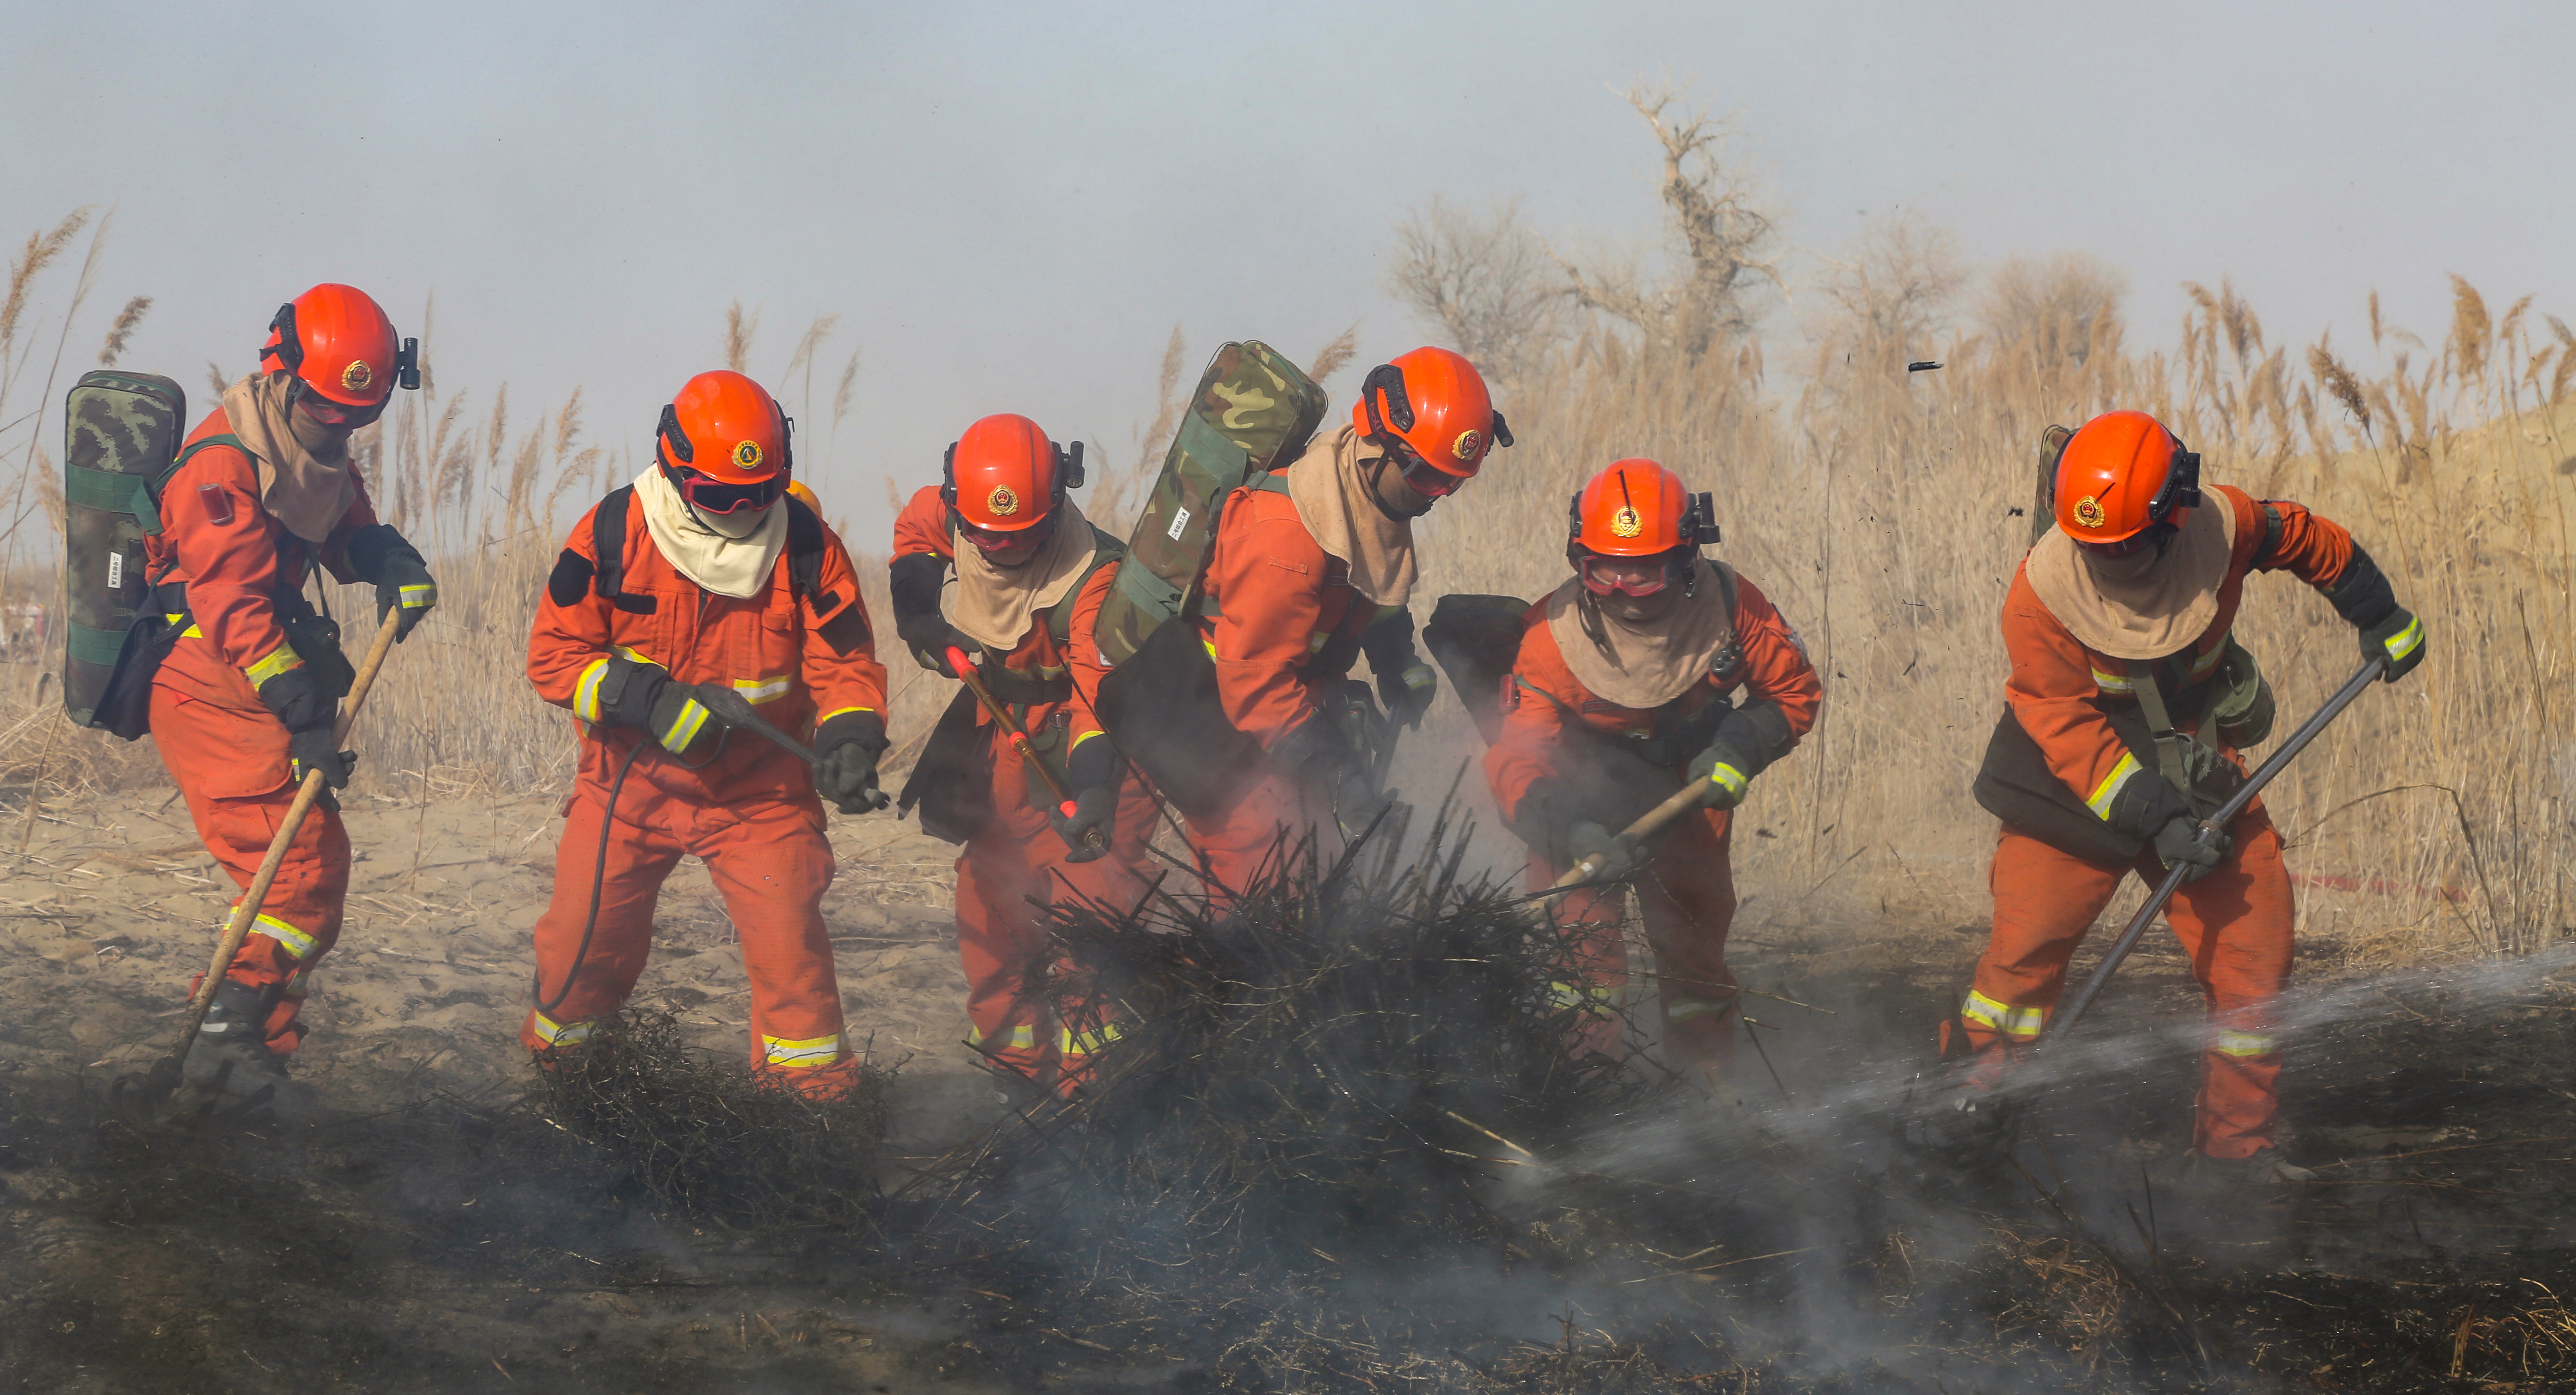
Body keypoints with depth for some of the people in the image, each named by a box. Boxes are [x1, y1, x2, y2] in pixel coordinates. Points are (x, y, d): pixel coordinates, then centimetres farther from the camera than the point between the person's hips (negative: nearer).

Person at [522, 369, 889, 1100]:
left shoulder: (806, 546, -11)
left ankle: (815, 1087, 5)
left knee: (789, 939, -12)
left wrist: (849, 745, -25)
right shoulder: (611, 536, -13)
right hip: (629, 782, 1)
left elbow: (845, 664, -5)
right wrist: (652, 702, -23)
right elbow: (554, 657, -9)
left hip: (760, 790, 0)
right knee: (585, 934, 6)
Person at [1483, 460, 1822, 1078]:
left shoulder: (1727, 605, -24)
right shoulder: (1553, 634, -31)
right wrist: (1573, 832, -54)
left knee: (1694, 918, 7)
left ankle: (1704, 1071, 24)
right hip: (1587, 782, -2)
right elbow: (1518, 757, -36)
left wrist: (1739, 750, -26)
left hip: (1690, 778, 2)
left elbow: (1796, 691, -7)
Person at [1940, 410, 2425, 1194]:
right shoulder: (2041, 594, -25)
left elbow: (2305, 541, 6)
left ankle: (2235, 1147, 3)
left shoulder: (2222, 526, -17)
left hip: (2198, 768, 3)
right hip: (2078, 777, -3)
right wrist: (2156, 817, -29)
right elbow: (2067, 726, -21)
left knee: (2253, 940, -5)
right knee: (2031, 933, -11)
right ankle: (1977, 1083, 15)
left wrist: (2382, 617, 19)